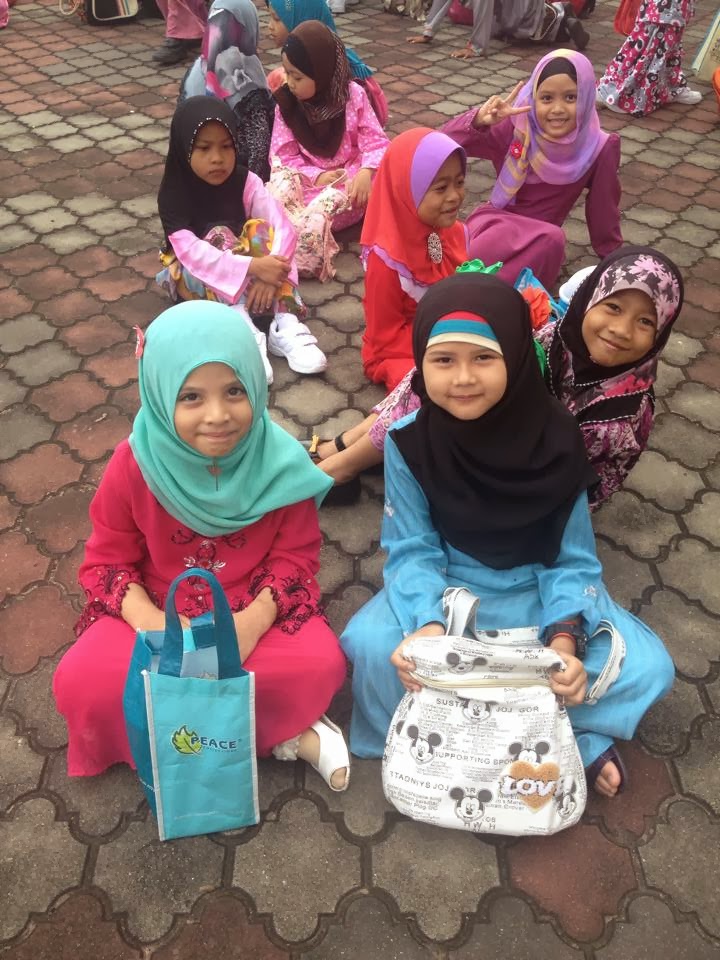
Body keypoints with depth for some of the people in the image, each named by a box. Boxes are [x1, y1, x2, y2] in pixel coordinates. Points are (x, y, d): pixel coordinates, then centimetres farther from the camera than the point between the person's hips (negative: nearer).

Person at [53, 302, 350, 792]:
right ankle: (281, 736, -16)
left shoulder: (280, 462, -15)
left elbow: (297, 554, -8)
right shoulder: (134, 464, -15)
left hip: (255, 611, -1)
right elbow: (107, 561, -6)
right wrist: (151, 622, -24)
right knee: (82, 682, -25)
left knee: (320, 664, -28)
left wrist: (255, 620, -25)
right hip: (157, 612, 2)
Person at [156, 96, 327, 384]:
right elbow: (190, 251, -34)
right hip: (193, 274, -2)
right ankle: (243, 329, -44)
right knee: (219, 236, -31)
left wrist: (270, 274, -41)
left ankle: (285, 324, -36)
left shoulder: (245, 182, -12)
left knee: (263, 230, -25)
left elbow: (283, 228, -23)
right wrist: (253, 267, -44)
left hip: (247, 271, 2)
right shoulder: (173, 194, -19)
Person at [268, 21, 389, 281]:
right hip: (307, 179, 2)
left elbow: (376, 142, -7)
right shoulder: (286, 104, 0)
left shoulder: (353, 96, -5)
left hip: (349, 177, -2)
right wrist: (317, 176, -21)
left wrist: (366, 171, -30)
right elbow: (283, 155, -3)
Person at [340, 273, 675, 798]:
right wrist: (427, 625, -32)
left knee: (648, 667, -17)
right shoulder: (409, 440, -18)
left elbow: (573, 560, -10)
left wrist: (564, 639, -27)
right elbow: (412, 550, -13)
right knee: (371, 645, -29)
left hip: (540, 592, 1)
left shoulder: (557, 438, -17)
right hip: (445, 588, 0)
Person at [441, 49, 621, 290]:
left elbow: (604, 208, 1)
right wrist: (479, 120, -36)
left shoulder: (598, 148, -10)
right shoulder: (516, 127, -13)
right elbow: (447, 142, -17)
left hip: (541, 235, 2)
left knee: (552, 239, -34)